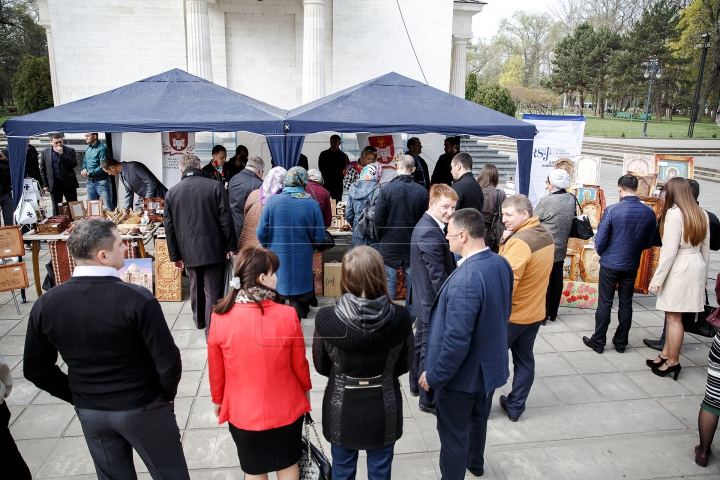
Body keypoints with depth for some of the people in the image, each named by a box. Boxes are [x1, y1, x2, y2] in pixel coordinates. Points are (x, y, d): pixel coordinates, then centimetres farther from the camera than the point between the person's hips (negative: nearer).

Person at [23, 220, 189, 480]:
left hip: (89, 414, 5)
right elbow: (168, 362, -22)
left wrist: (80, 397, 12)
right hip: (143, 409, -4)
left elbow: (36, 369, 1)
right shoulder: (137, 299, -25)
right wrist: (166, 395, -2)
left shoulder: (45, 304, -10)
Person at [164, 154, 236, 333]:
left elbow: (169, 228, 6)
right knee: (213, 292, 1)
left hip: (189, 251, 4)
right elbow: (226, 219, -8)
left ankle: (199, 320, 42)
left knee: (196, 287, 23)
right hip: (213, 249, -4)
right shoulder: (215, 186, -6)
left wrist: (175, 256, 12)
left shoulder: (172, 192, 4)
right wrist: (230, 246, 0)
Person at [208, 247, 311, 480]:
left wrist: (218, 400, 13)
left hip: (243, 411, 1)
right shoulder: (287, 316, -22)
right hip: (285, 408, 0)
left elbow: (215, 369, -6)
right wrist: (306, 388, 12)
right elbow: (299, 364, -9)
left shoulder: (220, 318, -19)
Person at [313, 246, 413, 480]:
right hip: (384, 410, 1)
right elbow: (405, 364, -4)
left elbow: (321, 366, -6)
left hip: (342, 409, 0)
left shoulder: (326, 318, -23)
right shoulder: (400, 317, -21)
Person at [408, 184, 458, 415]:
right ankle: (428, 400, 19)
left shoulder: (428, 225, 7)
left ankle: (416, 385, 41)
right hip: (433, 302, -11)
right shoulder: (430, 233, -25)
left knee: (421, 343, 23)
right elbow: (438, 275, -26)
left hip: (425, 299, 11)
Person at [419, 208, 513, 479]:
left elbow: (456, 340, -32)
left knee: (453, 434, 13)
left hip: (463, 374, -9)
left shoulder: (465, 279, -35)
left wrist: (433, 376, -19)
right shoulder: (501, 264, -7)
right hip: (490, 364, 9)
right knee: (478, 419, 31)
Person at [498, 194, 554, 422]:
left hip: (511, 314, -8)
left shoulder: (519, 241, -25)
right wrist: (506, 241, -7)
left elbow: (506, 282, -28)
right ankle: (515, 406, 29)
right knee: (525, 360, 17)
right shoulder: (546, 235, 3)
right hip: (534, 312, 8)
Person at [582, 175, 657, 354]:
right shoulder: (649, 213, -4)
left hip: (610, 264, -4)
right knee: (626, 304, 13)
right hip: (632, 265, 4)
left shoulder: (612, 210, -17)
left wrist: (602, 252, 9)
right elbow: (649, 242, 7)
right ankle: (621, 342, 23)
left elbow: (600, 239, -12)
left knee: (604, 304, 5)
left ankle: (598, 342, 13)